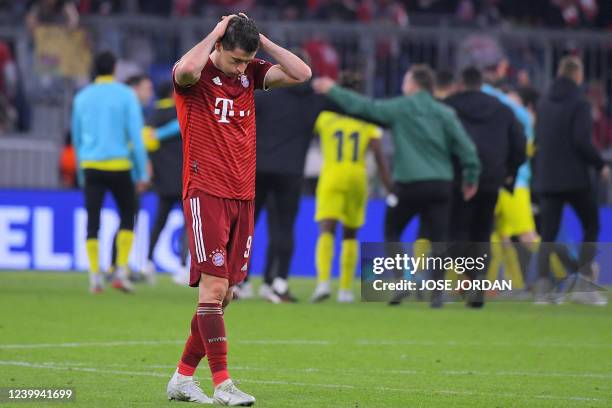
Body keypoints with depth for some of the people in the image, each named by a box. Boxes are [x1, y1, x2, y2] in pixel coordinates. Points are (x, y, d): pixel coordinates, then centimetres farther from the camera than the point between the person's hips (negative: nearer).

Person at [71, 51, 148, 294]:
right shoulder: (126, 95, -1)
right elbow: (136, 136, -5)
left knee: (92, 222, 4)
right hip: (119, 166, -2)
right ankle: (121, 271, 1)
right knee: (127, 216, 12)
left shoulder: (82, 97, 9)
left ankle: (95, 277, -3)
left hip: (91, 167, 2)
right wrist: (142, 173, -1)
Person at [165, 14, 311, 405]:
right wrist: (216, 33, -17)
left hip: (243, 197, 6)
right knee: (213, 287, -12)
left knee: (224, 294, 6)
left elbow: (301, 73, 1)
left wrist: (262, 40, -3)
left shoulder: (250, 73, 10)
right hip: (206, 193, -6)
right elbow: (186, 69, -32)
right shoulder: (195, 76, -7)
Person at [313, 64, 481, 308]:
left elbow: (362, 106, 2)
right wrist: (471, 179, 12)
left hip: (408, 184, -2)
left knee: (392, 231, 16)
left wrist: (332, 90, 12)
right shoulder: (445, 114, 5)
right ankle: (437, 292, -3)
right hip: (440, 185, 2)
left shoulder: (399, 108, -1)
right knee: (438, 239, 3)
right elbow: (465, 147, 1)